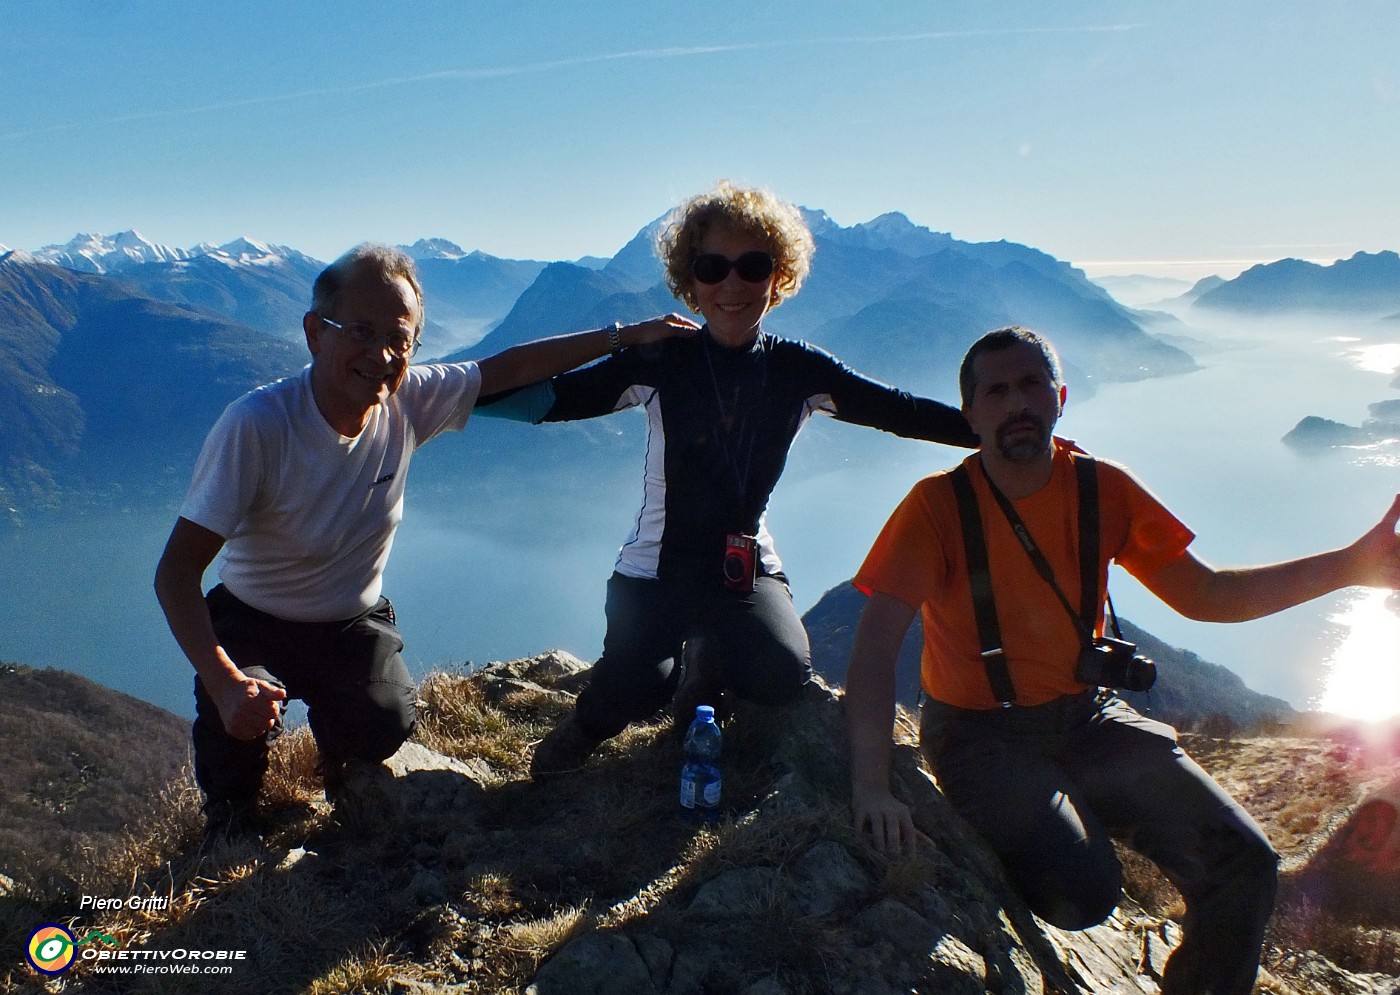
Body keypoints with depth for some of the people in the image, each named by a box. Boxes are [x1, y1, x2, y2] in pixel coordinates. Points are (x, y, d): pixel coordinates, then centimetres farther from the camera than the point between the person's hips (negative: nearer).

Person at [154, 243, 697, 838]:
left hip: (352, 622, 3)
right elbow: (176, 572, -29)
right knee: (237, 717, -30)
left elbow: (511, 368, -4)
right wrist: (224, 684, -42)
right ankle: (231, 825, 9)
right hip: (252, 621, -2)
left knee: (388, 725, -22)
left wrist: (628, 335, -7)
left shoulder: (411, 401, -17)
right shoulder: (255, 426, -30)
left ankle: (339, 750, 20)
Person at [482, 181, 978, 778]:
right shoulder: (661, 361, -7)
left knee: (784, 677, -23)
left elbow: (905, 413, -2)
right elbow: (556, 399, -11)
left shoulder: (798, 370, -3)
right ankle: (594, 718, 17)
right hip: (658, 564, -1)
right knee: (634, 692, -22)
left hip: (747, 565, 2)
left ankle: (707, 656, 14)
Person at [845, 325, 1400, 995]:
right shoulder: (938, 505, -16)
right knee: (1081, 891, -25)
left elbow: (1202, 595, 3)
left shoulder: (1103, 488, -2)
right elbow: (876, 645, -22)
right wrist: (872, 786, -34)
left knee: (1243, 863, -6)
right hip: (978, 731, -4)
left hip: (1083, 714, 5)